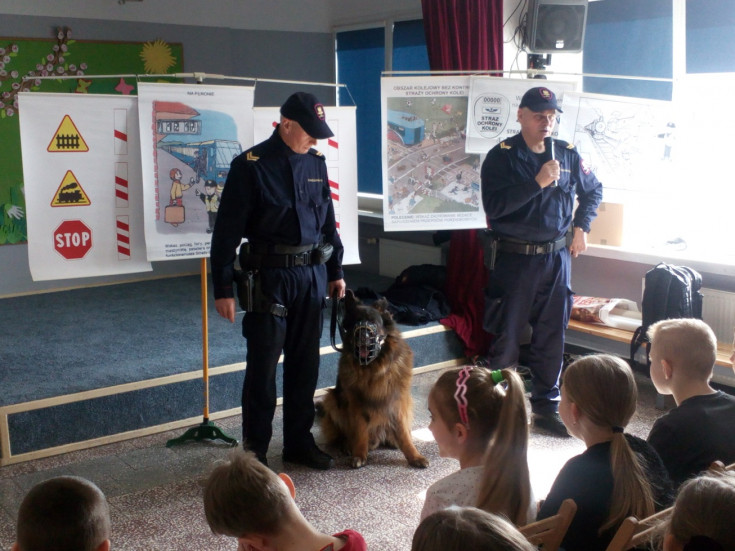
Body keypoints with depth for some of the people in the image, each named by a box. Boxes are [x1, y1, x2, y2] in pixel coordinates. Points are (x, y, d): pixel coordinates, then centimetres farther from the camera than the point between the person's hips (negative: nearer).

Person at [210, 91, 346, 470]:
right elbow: (227, 230, -10)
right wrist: (223, 289, -12)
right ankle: (255, 450, 16)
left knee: (305, 364, 13)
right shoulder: (251, 165, -9)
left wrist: (336, 270, 17)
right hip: (269, 278, -5)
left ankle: (299, 442, 27)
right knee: (263, 367, 2)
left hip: (312, 275, 6)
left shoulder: (315, 162, 8)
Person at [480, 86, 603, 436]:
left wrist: (581, 227, 11)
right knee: (506, 337, 3)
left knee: (552, 335, 11)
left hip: (556, 258, 4)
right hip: (514, 259, -4)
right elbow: (494, 206, -21)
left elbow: (593, 190, 22)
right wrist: (538, 182, -24)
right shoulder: (502, 156, -8)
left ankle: (546, 406, 24)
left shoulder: (567, 154, 5)